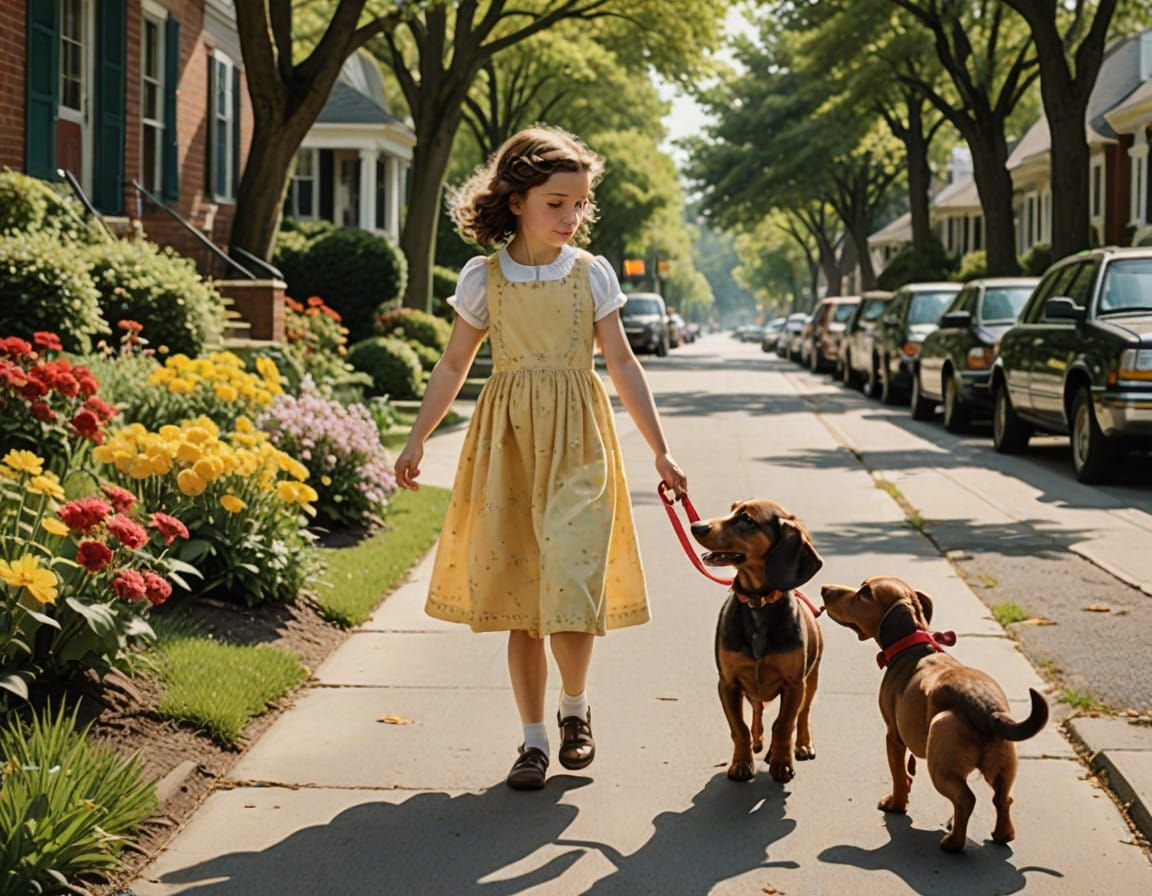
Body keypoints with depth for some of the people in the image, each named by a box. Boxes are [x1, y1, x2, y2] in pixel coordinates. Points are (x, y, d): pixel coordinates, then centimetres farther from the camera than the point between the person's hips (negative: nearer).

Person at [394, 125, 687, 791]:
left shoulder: (591, 274, 3)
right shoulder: (484, 278, 3)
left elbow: (623, 364, 5)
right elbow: (455, 365, 11)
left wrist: (660, 450, 2)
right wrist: (418, 439, 7)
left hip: (577, 441, -1)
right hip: (509, 439, 1)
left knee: (572, 580, -12)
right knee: (518, 589, 3)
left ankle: (576, 708, 15)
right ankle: (534, 737, 12)